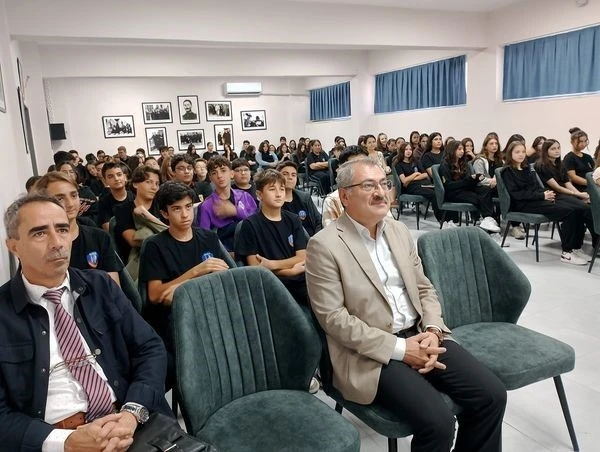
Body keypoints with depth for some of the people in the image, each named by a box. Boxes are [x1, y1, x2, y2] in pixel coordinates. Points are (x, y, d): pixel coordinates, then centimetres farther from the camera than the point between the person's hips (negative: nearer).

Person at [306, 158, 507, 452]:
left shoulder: (399, 231, 10)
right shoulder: (324, 245, -11)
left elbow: (424, 288, 14)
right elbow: (333, 318, -15)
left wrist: (432, 331, -6)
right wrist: (400, 348, -17)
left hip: (419, 336, 7)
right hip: (372, 353, -6)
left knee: (491, 394, -7)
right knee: (438, 422, -22)